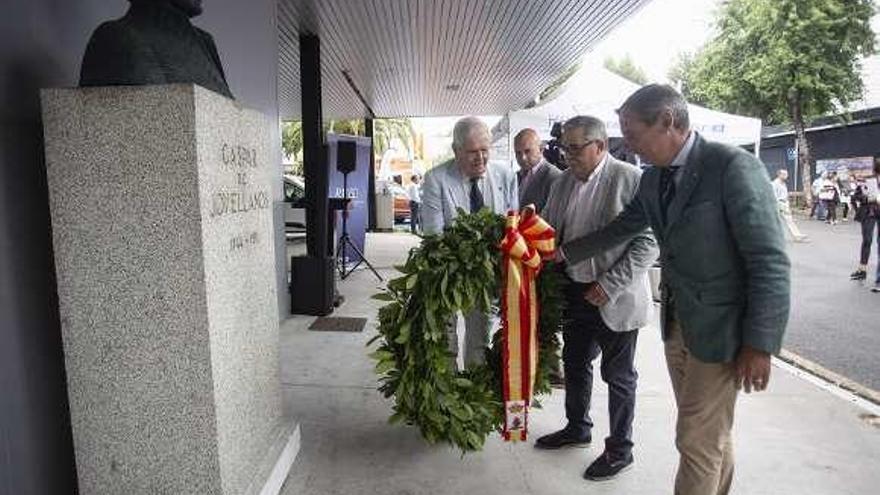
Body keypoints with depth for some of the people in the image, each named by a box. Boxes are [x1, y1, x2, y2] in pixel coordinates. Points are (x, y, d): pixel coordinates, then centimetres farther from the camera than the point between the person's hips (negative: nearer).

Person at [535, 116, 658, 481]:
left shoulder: (630, 179, -14)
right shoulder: (563, 182, 5)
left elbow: (649, 243, -16)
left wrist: (609, 286, -20)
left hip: (615, 298, -6)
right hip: (574, 293, 7)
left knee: (618, 376, 9)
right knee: (574, 364, 21)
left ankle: (619, 449, 28)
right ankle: (577, 428, 43)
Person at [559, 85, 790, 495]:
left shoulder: (733, 166, -18)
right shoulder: (653, 177, 5)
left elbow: (771, 261, -18)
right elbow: (621, 229, 21)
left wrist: (759, 344, -18)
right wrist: (564, 252, 21)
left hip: (719, 328, -7)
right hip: (676, 322, 7)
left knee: (697, 441, 3)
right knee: (712, 432, 20)